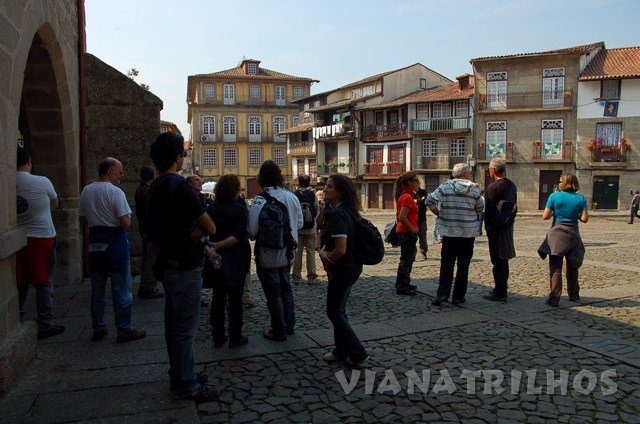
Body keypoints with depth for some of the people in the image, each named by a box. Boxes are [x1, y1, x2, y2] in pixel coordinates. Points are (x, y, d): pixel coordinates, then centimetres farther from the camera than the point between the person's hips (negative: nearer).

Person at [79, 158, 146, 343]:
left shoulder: (86, 191, 6)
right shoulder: (115, 192, -14)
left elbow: (83, 218, 14)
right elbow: (126, 222, -19)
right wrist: (127, 216, 1)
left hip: (95, 242, 7)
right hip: (115, 242, -6)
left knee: (97, 288, 15)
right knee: (121, 289, 2)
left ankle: (98, 328, 24)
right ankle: (124, 330, 8)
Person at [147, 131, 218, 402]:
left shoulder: (157, 187, 10)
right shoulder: (179, 185, -19)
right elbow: (210, 227, -19)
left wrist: (193, 229, -5)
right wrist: (201, 228, 0)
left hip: (169, 264, 10)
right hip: (185, 267, -10)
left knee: (174, 324, 18)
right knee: (185, 327, 0)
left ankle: (179, 375, 31)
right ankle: (187, 386, 11)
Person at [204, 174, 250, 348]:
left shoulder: (210, 209, -1)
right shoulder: (240, 209, -13)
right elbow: (240, 236, -23)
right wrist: (220, 245, -20)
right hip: (236, 261, -4)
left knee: (218, 298, 15)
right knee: (235, 300, 7)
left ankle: (218, 337, 21)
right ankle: (235, 337, 15)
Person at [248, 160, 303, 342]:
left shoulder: (259, 201, -21)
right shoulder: (292, 197, -3)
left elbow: (252, 231, -20)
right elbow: (299, 224, 6)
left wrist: (255, 236, 2)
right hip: (287, 253, 6)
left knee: (273, 293, 7)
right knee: (286, 288, 22)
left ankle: (279, 331, 19)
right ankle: (289, 325, 34)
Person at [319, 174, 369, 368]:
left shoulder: (337, 214, -24)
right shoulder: (345, 211, 8)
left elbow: (340, 250, -28)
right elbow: (331, 241, 18)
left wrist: (326, 258, -8)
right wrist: (325, 251, -2)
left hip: (343, 270, -10)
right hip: (350, 267, 10)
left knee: (334, 312, 4)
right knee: (338, 310, 19)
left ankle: (358, 354, 12)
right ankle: (341, 351, 32)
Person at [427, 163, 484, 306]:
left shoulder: (445, 186, -4)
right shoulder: (474, 189, -3)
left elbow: (430, 201, -9)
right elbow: (480, 208, 7)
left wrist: (439, 214, 4)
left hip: (449, 231, 0)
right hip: (468, 232, 0)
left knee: (446, 264, 8)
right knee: (463, 265, 8)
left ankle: (442, 294, -1)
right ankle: (458, 297, 13)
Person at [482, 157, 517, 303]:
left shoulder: (493, 187, -16)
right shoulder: (512, 185, 9)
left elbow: (488, 210, -16)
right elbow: (514, 206, 13)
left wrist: (487, 227, -6)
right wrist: (510, 221, 19)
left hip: (496, 227, -8)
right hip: (508, 226, 8)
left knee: (498, 260, -3)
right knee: (503, 259, 16)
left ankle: (499, 293, 2)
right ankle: (501, 289, 27)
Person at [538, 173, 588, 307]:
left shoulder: (554, 196, -5)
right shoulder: (581, 199, -1)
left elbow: (545, 216, -5)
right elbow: (584, 219, -4)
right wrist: (574, 215, 14)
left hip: (556, 234, -2)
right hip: (573, 234, 3)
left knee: (555, 267, -1)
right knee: (572, 267, 18)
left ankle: (554, 297, -9)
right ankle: (574, 295, 31)